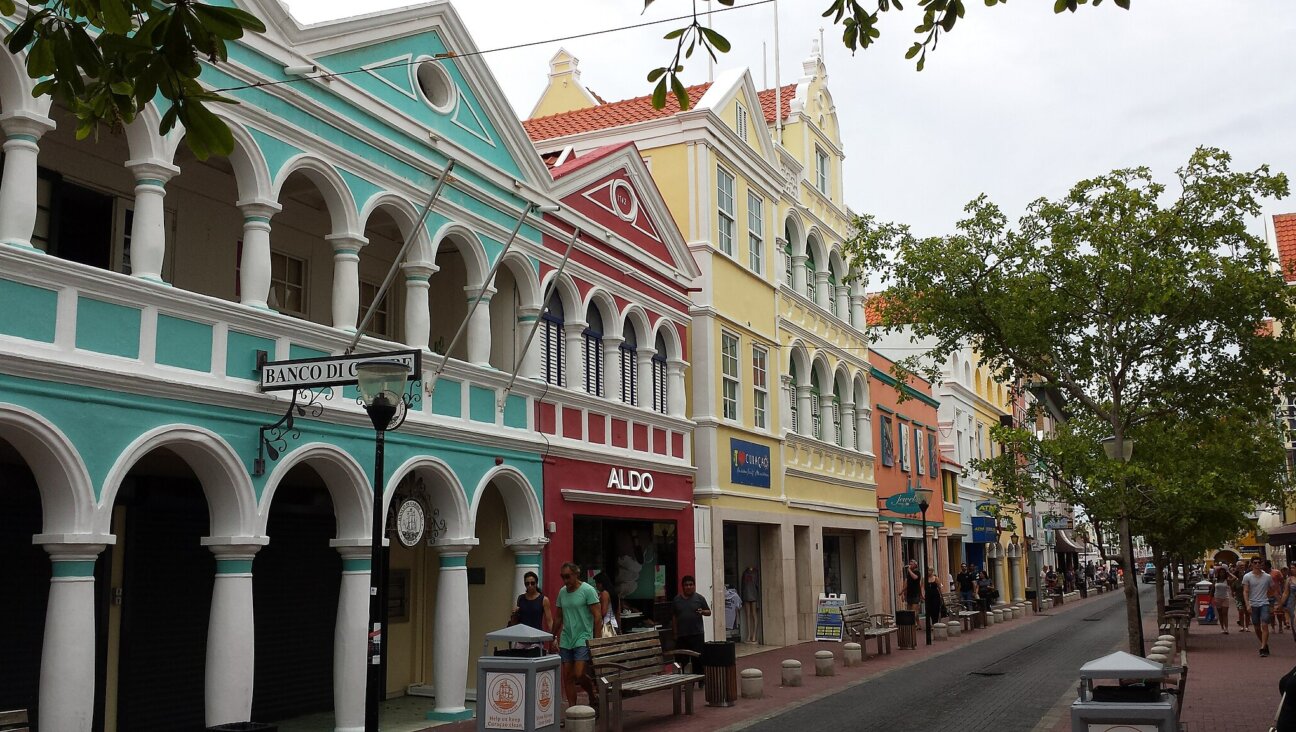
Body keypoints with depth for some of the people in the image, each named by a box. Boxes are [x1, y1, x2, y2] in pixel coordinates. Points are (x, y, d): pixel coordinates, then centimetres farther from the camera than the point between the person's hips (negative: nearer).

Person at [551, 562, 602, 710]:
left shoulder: (588, 590, -8)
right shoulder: (562, 592, 10)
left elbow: (597, 617, -10)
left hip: (582, 640, -6)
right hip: (565, 641, 6)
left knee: (579, 675, -15)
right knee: (567, 677, 4)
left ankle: (593, 698, 11)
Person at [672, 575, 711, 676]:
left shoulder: (699, 598, 4)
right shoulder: (677, 599, 9)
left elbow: (709, 612, 8)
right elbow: (674, 618, 11)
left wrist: (702, 612, -15)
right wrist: (675, 633, 6)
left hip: (697, 634, -2)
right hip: (681, 635, 2)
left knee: (698, 659, -3)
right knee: (681, 659, 2)